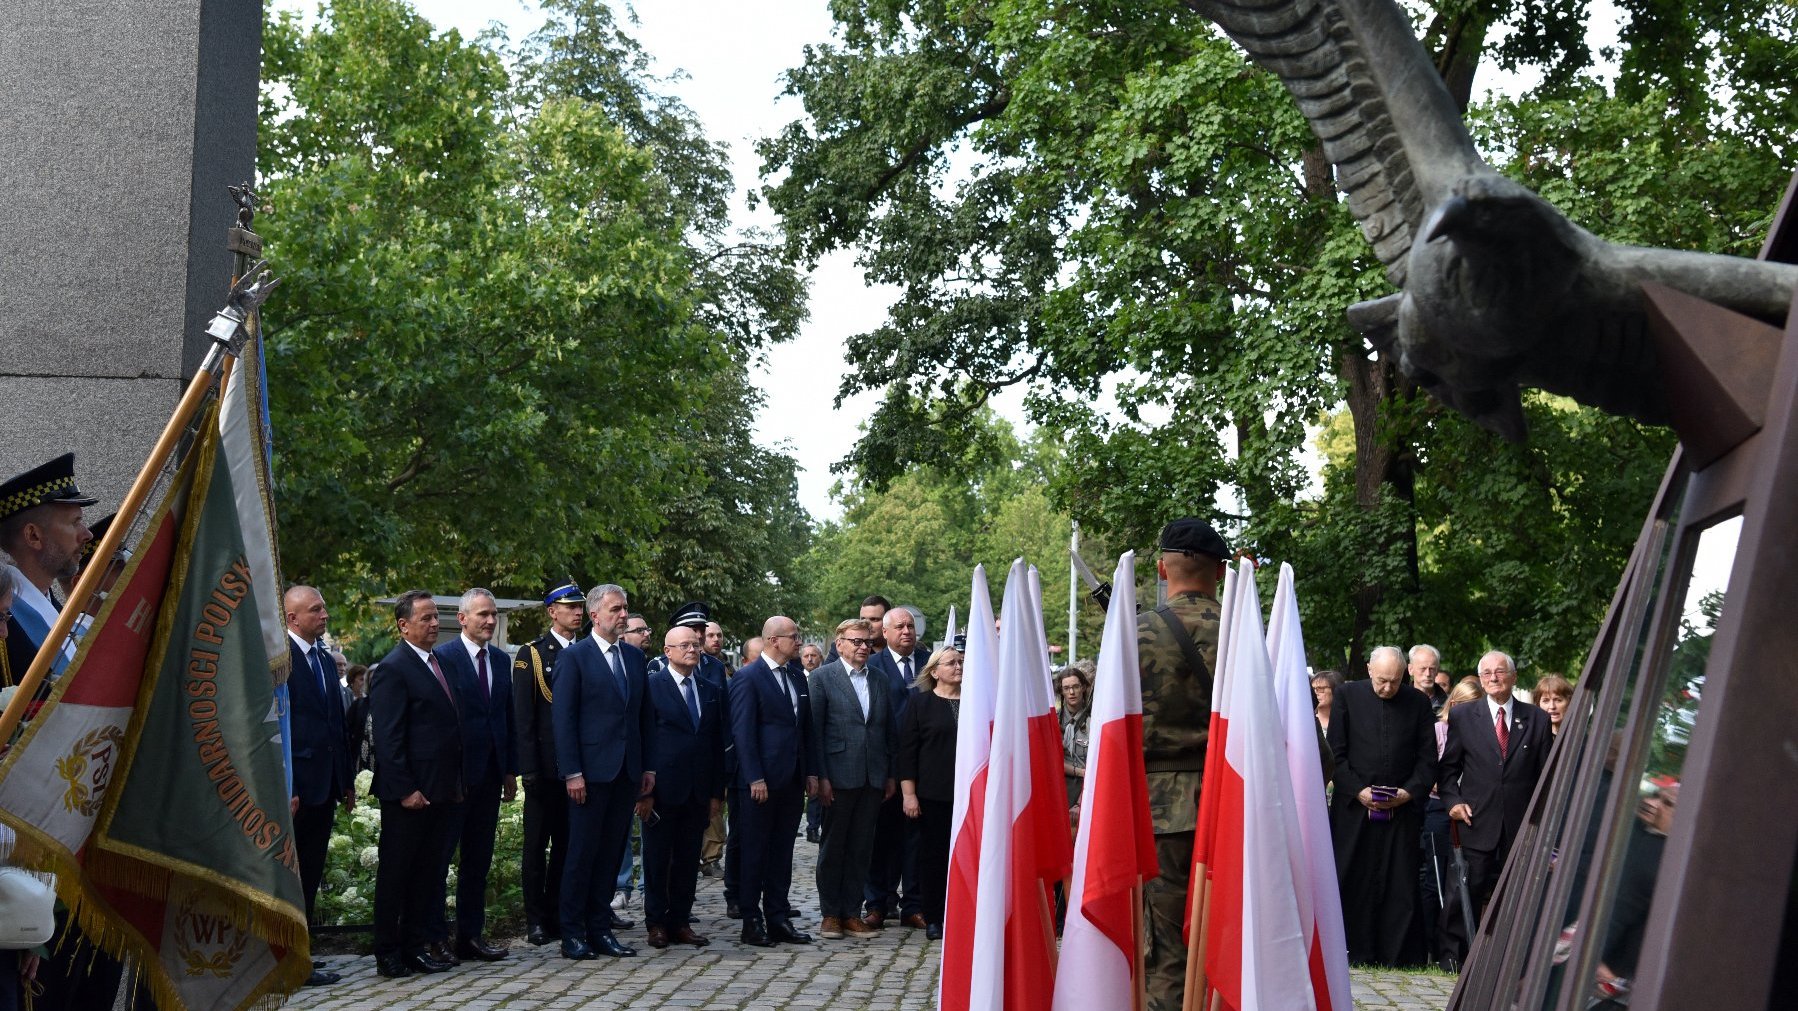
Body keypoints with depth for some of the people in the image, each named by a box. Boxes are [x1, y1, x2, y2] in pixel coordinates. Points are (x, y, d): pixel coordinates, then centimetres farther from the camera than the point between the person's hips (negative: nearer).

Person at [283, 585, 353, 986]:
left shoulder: (325, 660, 16)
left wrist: (347, 780, 17)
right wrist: (283, 788, -19)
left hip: (325, 786, 8)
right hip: (295, 787, -8)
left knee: (310, 876, 13)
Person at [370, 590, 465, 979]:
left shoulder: (438, 664, 14)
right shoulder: (394, 669, -11)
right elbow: (387, 738, -15)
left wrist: (457, 782, 14)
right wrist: (404, 790, -19)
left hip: (442, 791, 8)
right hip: (409, 793, -8)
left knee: (430, 871, 12)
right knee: (396, 871, 3)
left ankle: (417, 946, 20)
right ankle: (388, 952, 11)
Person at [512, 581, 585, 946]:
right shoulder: (531, 654, -1)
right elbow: (522, 714, -6)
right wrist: (529, 767, -12)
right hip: (546, 764, -4)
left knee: (568, 843, 8)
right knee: (537, 844, 4)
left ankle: (558, 915, 16)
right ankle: (536, 920, 9)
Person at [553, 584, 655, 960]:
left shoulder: (635, 657, 13)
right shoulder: (574, 657, -5)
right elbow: (563, 718, -8)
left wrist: (649, 767, 9)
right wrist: (572, 772, -13)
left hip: (627, 773, 5)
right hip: (591, 771, -5)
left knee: (611, 853, 9)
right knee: (582, 854, 0)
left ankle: (600, 929, 16)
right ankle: (572, 933, 8)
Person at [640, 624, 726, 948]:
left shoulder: (712, 691, 11)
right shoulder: (651, 686, -4)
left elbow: (718, 744, 13)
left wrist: (717, 792, 8)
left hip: (698, 792, 4)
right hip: (663, 788, -4)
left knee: (688, 859, 8)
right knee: (657, 858, 4)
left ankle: (680, 921, 17)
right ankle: (656, 924, 14)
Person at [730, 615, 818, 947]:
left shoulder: (797, 677, 13)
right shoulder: (748, 677, -9)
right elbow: (742, 731, -12)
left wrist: (811, 772, 10)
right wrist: (755, 778, -16)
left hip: (792, 781, 7)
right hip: (760, 781, -7)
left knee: (782, 852, 11)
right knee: (755, 853, 2)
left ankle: (778, 919, 18)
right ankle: (752, 922, 9)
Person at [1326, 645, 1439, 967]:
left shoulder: (1418, 702, 8)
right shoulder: (1347, 696, 4)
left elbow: (1428, 757, 9)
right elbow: (1336, 753, 2)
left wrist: (1411, 791, -6)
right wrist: (1357, 790, -9)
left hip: (1402, 808, 1)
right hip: (1354, 807, -1)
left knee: (1401, 885, 0)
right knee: (1352, 883, 0)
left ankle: (1399, 956, 6)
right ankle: (1356, 954, 7)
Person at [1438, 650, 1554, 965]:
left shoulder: (1537, 719, 8)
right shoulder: (1462, 717, 6)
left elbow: (1545, 773, 7)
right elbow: (1448, 767, 9)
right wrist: (1453, 800, -7)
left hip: (1521, 826, 1)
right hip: (1478, 822, -1)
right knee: (1470, 891, -1)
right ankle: (1456, 958, 10)